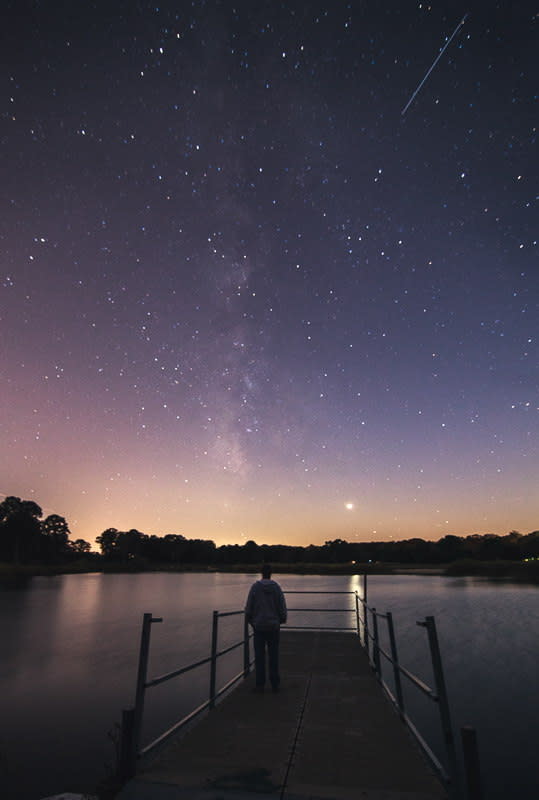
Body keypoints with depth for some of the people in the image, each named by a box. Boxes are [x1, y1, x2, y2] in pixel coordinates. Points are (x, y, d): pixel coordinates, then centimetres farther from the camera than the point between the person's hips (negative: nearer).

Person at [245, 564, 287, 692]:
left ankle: (259, 684, 10)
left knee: (259, 656, 6)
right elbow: (282, 607, -2)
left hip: (259, 626, -1)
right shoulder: (276, 587, -4)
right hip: (273, 625, 1)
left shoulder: (255, 587, -6)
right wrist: (282, 620, 13)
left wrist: (250, 620, 11)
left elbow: (248, 607, -4)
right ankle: (275, 684, 14)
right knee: (273, 655, 9)